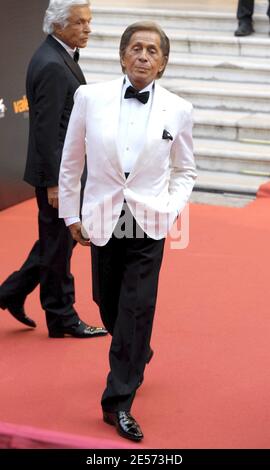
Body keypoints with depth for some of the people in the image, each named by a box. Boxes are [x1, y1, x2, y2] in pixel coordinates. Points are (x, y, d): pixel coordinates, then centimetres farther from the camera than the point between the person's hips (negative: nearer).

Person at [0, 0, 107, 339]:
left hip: (65, 169, 10)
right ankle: (62, 318, 15)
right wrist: (54, 181, -22)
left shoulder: (59, 57, 11)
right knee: (58, 243, 3)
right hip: (56, 171, -10)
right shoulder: (51, 66, -21)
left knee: (60, 238, 20)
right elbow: (46, 129, -23)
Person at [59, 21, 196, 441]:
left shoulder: (178, 110, -4)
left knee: (137, 309, -7)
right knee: (110, 307, 14)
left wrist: (174, 208, -6)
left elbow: (185, 170, 9)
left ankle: (118, 402, 2)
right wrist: (70, 214, 7)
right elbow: (71, 161, 5)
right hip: (103, 219, 2)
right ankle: (137, 359, 45)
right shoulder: (90, 97, -5)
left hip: (148, 222, -1)